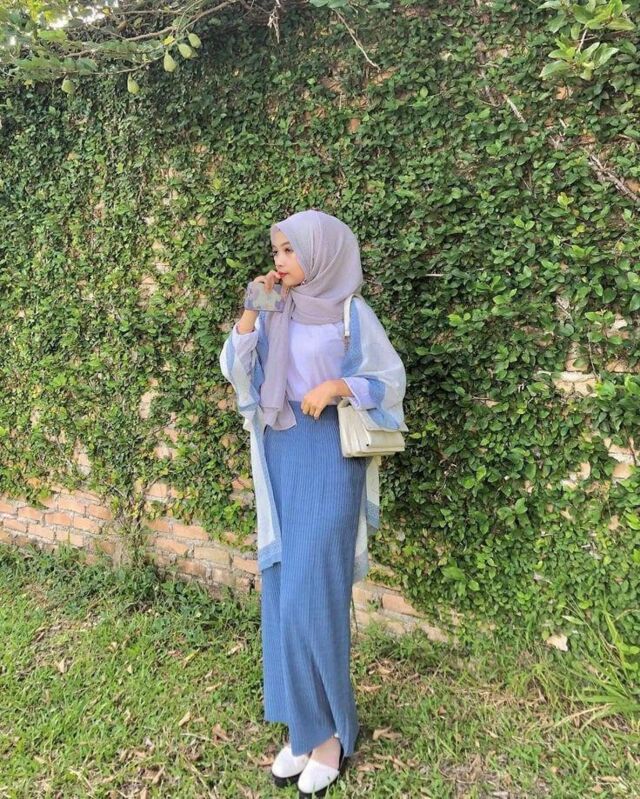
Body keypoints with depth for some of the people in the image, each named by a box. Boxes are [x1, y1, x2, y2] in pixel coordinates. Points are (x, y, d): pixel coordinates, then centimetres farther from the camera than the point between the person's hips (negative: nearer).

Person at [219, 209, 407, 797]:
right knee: (282, 586, 8)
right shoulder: (275, 313, 8)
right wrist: (250, 312, -7)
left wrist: (337, 386, -18)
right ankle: (304, 722, 23)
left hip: (329, 456, -5)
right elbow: (235, 369, 3)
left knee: (313, 589, -5)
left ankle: (330, 728, 15)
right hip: (280, 454, 6)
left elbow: (390, 380, -3)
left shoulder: (351, 312, -5)